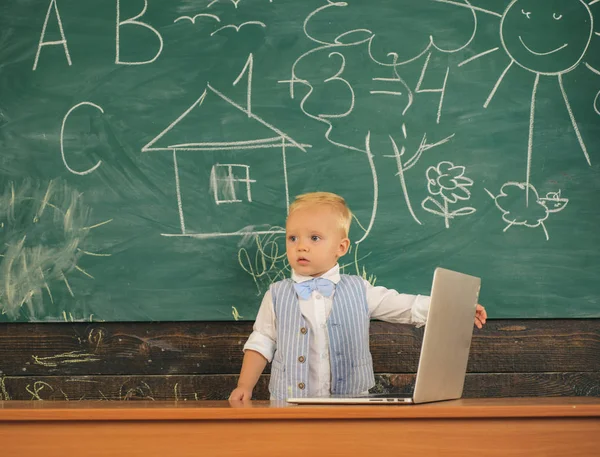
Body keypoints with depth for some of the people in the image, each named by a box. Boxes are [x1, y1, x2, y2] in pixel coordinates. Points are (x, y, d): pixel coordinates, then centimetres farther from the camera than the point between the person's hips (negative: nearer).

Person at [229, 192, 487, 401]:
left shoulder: (359, 291, 4)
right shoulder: (277, 296, 5)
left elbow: (407, 307, 5)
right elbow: (261, 344, 10)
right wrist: (245, 386, -1)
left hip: (351, 406, 0)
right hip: (290, 407, 0)